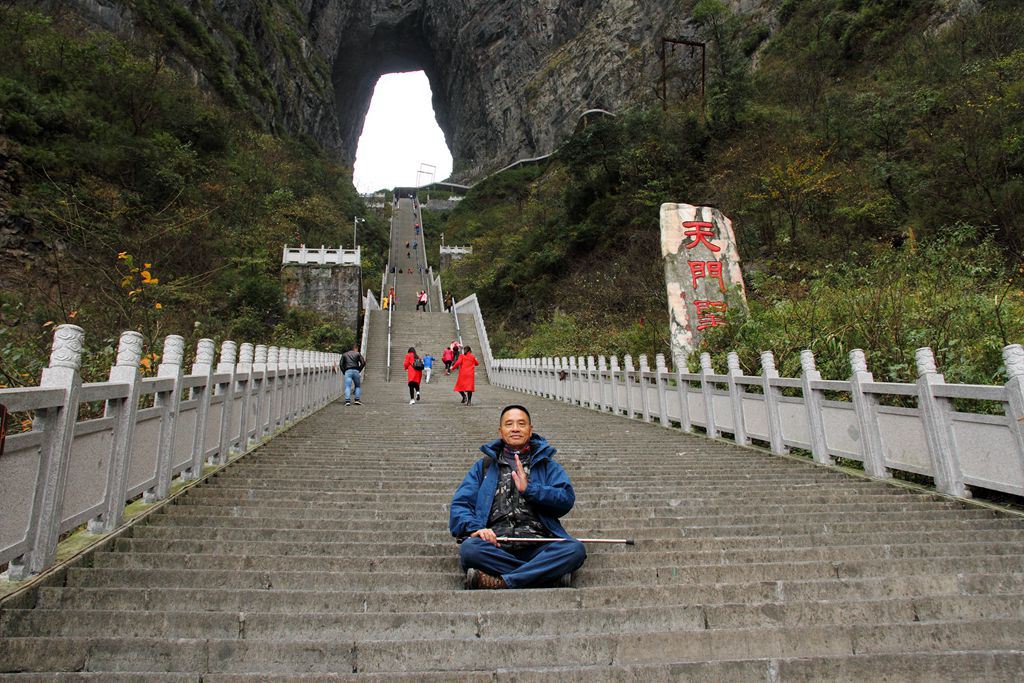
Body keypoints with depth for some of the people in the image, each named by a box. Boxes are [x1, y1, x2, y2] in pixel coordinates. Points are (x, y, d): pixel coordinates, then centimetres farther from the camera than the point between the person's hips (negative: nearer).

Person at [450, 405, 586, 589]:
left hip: (537, 546, 0)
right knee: (470, 548, -32)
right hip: (496, 545, 0)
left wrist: (529, 489, -9)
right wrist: (475, 528, -11)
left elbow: (567, 500, 4)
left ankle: (500, 582, -25)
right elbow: (460, 504, 10)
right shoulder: (484, 466, 21)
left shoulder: (547, 465, 20)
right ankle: (548, 572, -20)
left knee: (575, 549, -28)